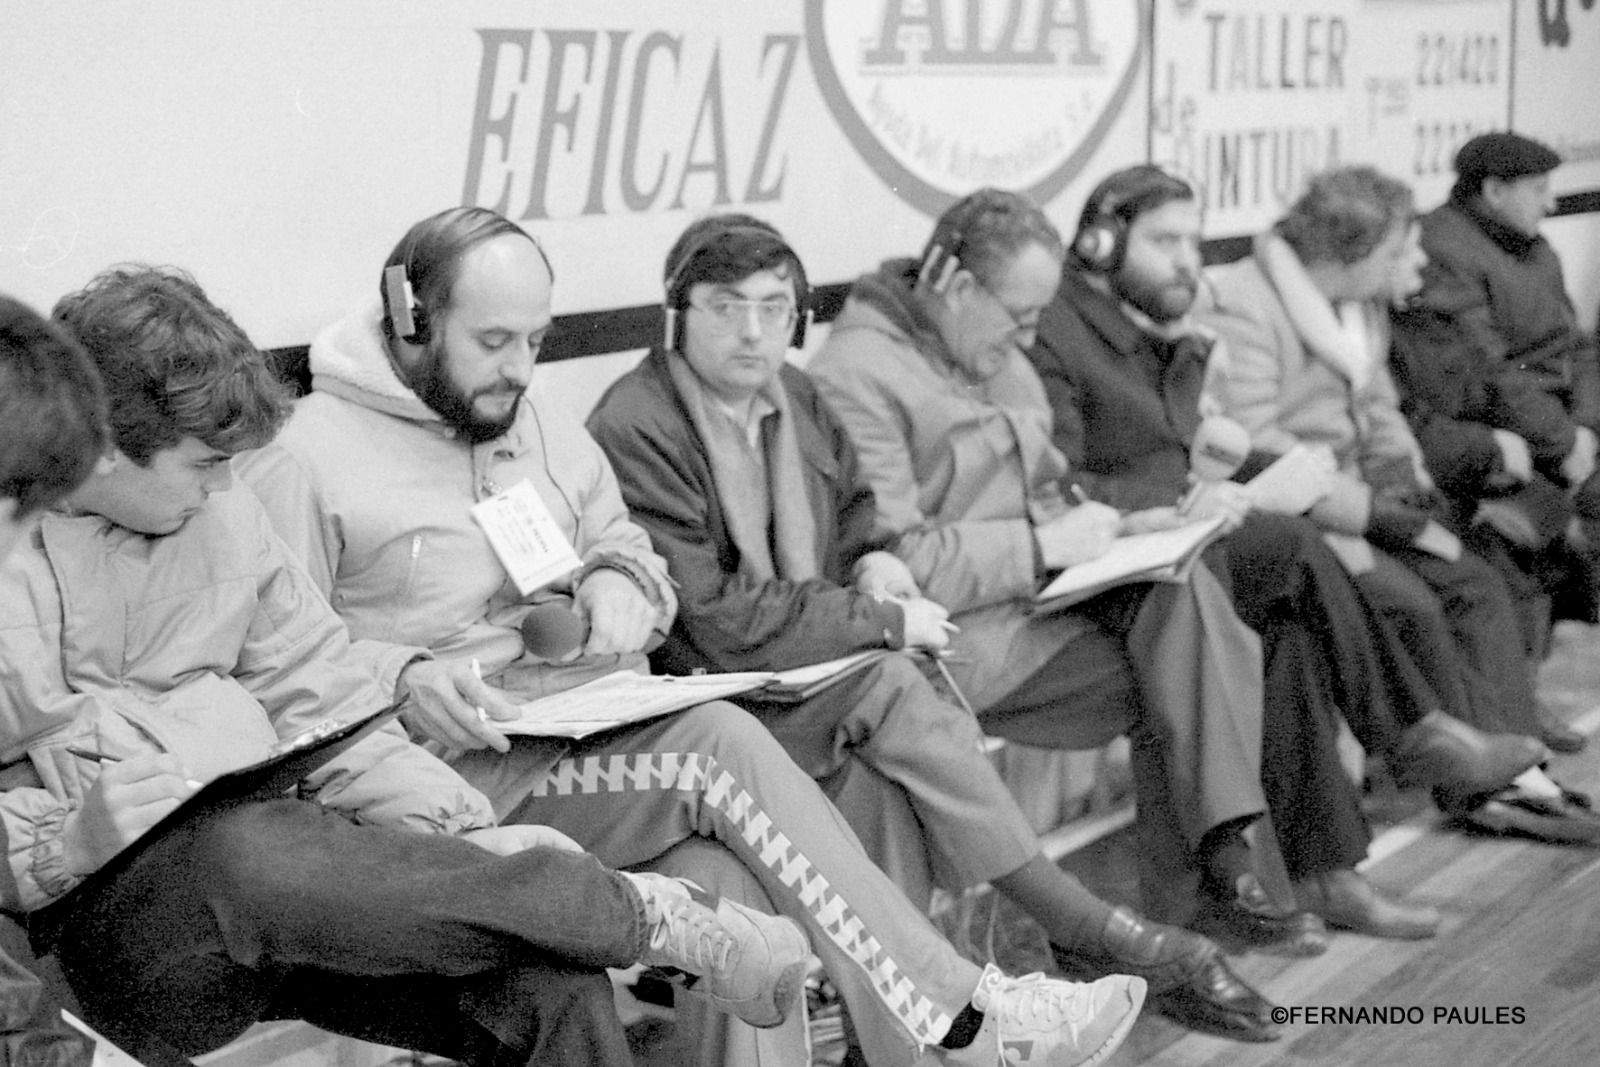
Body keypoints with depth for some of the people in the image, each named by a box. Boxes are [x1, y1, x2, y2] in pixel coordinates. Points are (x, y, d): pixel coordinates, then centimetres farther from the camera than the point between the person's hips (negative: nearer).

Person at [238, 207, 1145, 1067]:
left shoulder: (541, 421, 17)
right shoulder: (307, 455, -5)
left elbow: (638, 571, 16)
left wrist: (588, 617, -7)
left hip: (603, 730, 6)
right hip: (468, 775, -6)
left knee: (731, 888, -24)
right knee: (721, 745, -26)